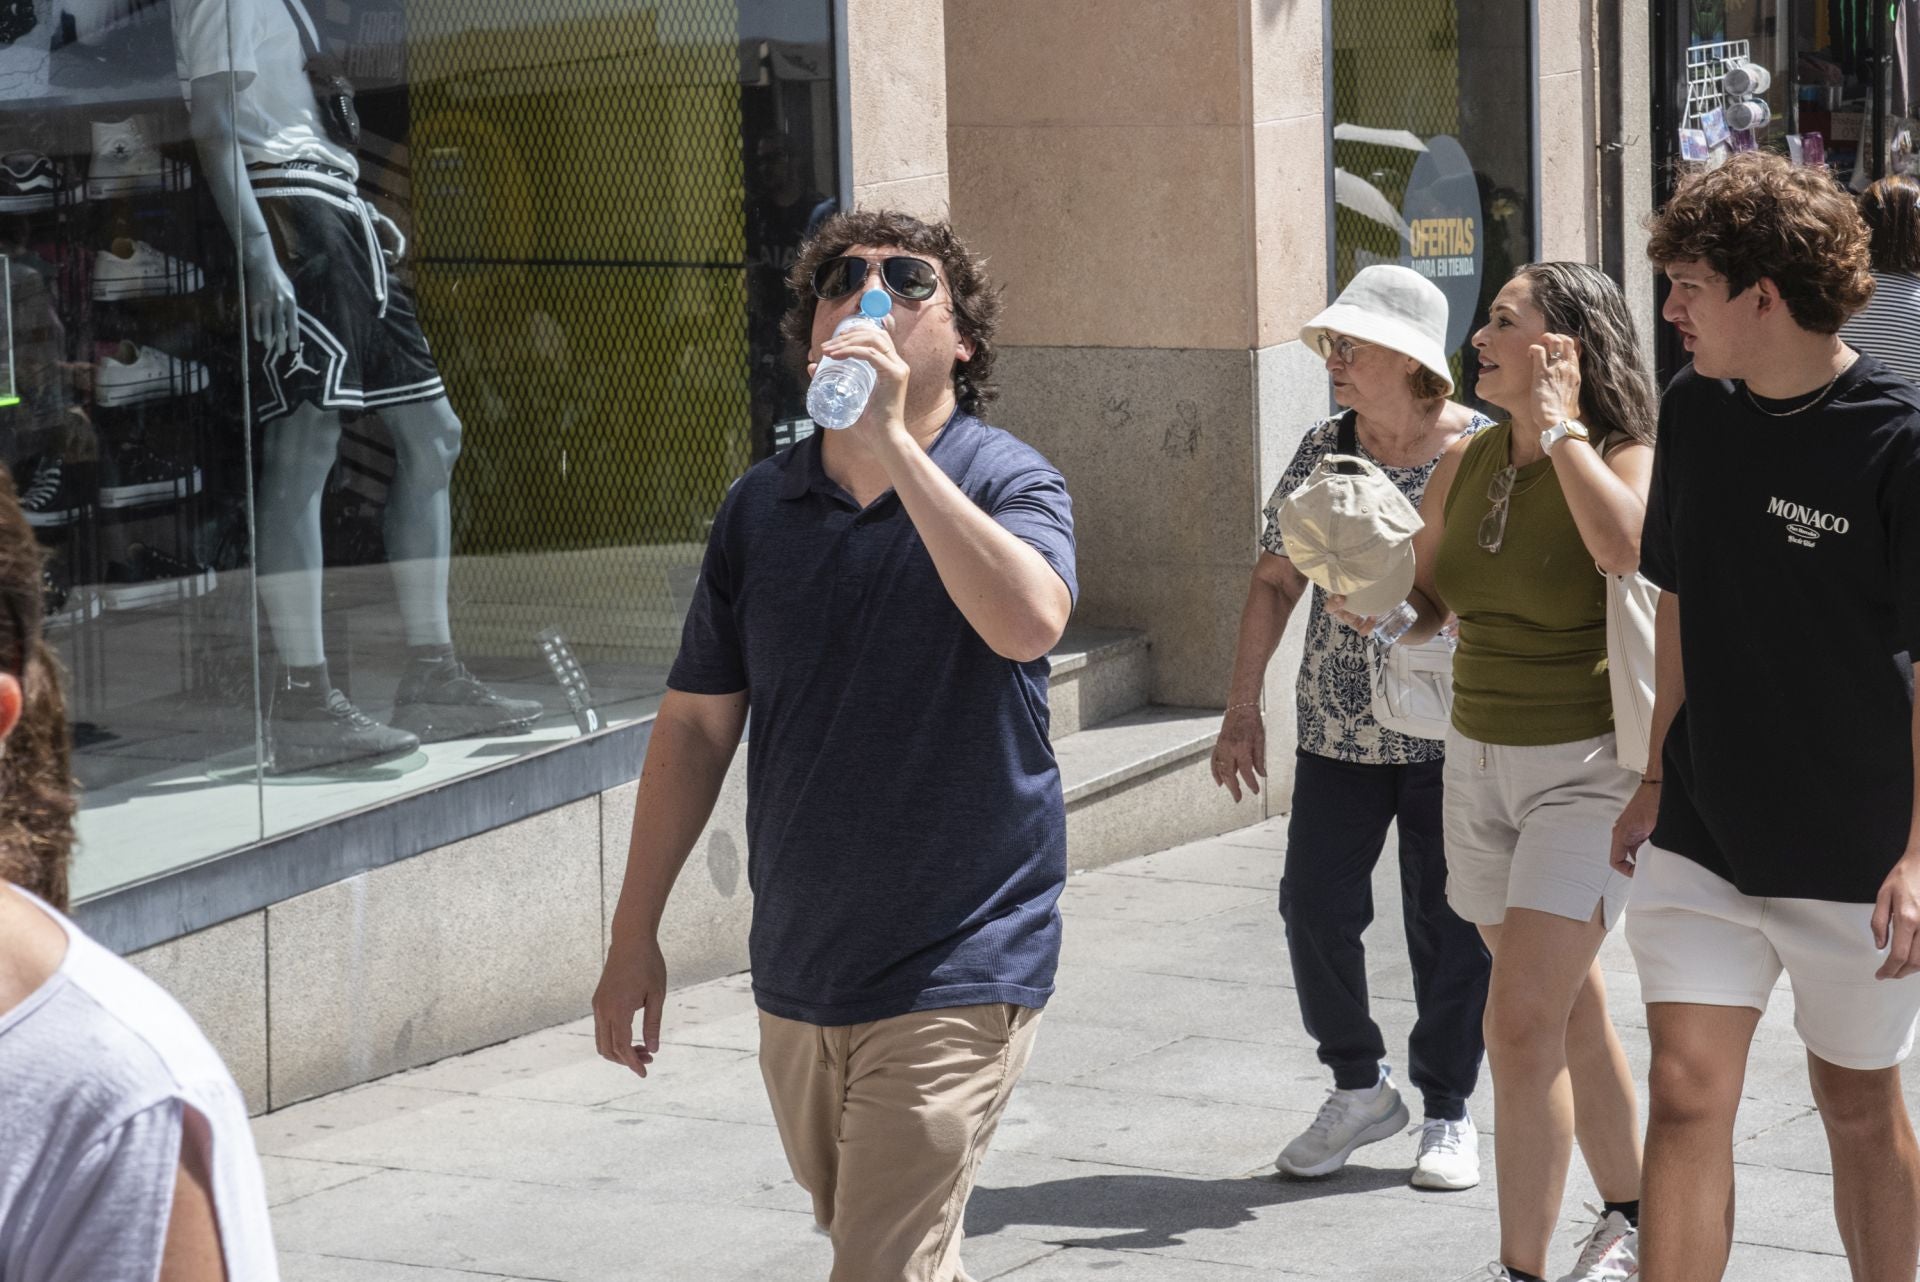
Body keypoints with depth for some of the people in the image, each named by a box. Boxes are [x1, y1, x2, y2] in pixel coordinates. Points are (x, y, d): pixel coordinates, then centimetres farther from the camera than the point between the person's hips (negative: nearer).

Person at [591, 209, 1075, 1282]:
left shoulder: (1008, 482, -7)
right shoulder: (761, 507, 6)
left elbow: (1028, 623, -30)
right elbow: (698, 723, 11)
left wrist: (891, 445, -30)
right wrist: (635, 933, 9)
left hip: (955, 972, -5)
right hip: (798, 975, 5)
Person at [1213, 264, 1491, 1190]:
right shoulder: (1322, 450, 3)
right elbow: (1275, 581, 8)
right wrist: (1242, 709, 4)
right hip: (1337, 726, 3)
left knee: (1447, 921, 3)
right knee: (1315, 903, -1)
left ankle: (1449, 1110, 18)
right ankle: (1359, 1087, 18)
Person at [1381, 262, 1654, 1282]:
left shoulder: (1625, 462, -15)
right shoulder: (1465, 464, 3)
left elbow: (1628, 547, -38)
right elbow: (1422, 605, 13)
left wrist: (1557, 427, -26)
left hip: (1588, 768, -7)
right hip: (1479, 758, 7)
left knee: (1522, 1022, -13)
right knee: (1568, 1008, 18)